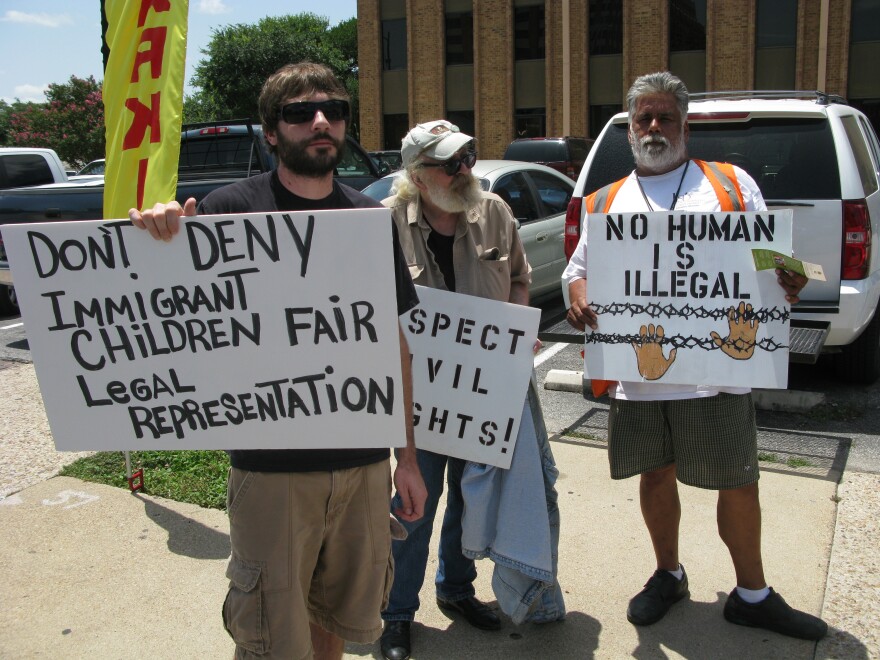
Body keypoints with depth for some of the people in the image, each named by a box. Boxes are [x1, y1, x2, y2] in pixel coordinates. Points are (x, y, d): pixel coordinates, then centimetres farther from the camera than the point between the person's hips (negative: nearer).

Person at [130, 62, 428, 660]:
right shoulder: (230, 210, -7)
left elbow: (395, 344, 10)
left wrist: (408, 455, 10)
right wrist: (162, 237, -28)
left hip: (365, 463, 4)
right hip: (271, 466, -3)